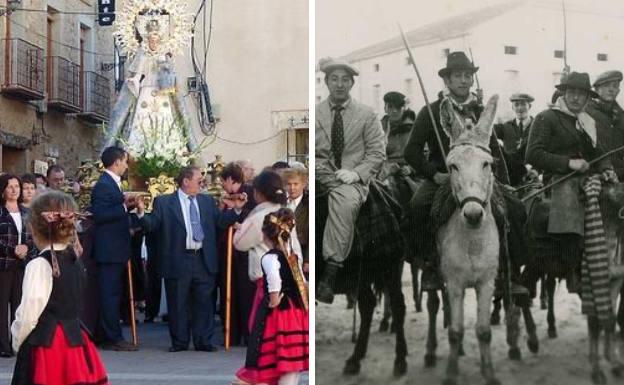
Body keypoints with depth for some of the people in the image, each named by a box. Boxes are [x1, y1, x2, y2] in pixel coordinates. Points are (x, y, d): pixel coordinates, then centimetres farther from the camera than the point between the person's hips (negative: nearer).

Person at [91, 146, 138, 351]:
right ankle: (113, 338, -4)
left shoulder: (113, 184, 16)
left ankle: (112, 337, 19)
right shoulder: (103, 186, -15)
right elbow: (99, 215, -23)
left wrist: (128, 204, 10)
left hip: (116, 249, 10)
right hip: (109, 249, -10)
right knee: (110, 294, -6)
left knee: (114, 294, 13)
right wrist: (124, 205, -23)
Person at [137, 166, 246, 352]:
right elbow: (152, 225, -4)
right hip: (178, 261, -3)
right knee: (178, 303, 4)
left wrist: (236, 210, -1)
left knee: (204, 302, 4)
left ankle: (203, 341, 12)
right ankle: (179, 342, 14)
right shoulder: (164, 202, 1)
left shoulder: (207, 201, 15)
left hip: (204, 260, 3)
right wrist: (142, 213, -23)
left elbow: (220, 221, 12)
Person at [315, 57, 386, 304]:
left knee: (345, 202, -37)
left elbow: (377, 153, 7)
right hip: (320, 173, 2)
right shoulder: (315, 112, 13)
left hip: (352, 179, -2)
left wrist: (356, 173, -11)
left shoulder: (366, 115, 10)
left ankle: (331, 273, -41)